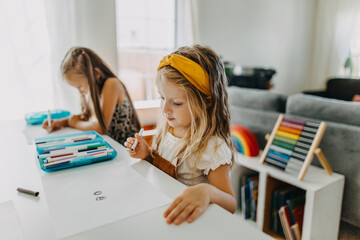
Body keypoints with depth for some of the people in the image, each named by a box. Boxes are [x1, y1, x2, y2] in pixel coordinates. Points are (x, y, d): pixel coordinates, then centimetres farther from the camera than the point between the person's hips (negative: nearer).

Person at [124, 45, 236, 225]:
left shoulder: (213, 147, -20)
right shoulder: (167, 126, 0)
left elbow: (231, 206, -17)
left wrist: (208, 192, -37)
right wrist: (148, 154, -5)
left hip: (184, 219, -2)